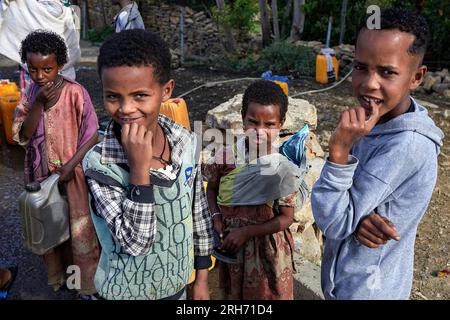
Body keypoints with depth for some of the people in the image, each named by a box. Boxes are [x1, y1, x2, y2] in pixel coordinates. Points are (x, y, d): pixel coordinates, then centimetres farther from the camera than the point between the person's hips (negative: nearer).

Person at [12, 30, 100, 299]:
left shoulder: (75, 92, -16)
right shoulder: (31, 93, -2)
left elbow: (92, 134, -13)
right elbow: (23, 136, -9)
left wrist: (70, 165, -20)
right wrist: (38, 103, -21)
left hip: (71, 174, -4)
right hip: (40, 174, 5)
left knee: (79, 229, 9)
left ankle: (88, 284, 30)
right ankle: (58, 276, 43)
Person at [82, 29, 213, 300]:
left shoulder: (187, 142, -13)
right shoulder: (99, 165, -23)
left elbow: (199, 211, -2)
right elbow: (135, 242, -26)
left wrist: (202, 277, 5)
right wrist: (139, 168, -33)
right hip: (126, 291, -3)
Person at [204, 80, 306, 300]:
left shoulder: (284, 169, -18)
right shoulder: (225, 157, -13)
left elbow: (286, 218, -13)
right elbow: (211, 188, 5)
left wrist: (246, 232, -19)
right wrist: (216, 217, -11)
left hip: (267, 247, -2)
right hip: (231, 244, 2)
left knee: (267, 293, 19)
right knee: (232, 293, 24)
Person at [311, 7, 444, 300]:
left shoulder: (406, 145, -32)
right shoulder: (380, 118, -8)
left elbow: (334, 224, -28)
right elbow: (345, 194, -3)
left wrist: (340, 148, -36)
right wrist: (358, 216, -25)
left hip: (363, 287, -6)